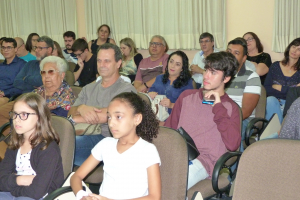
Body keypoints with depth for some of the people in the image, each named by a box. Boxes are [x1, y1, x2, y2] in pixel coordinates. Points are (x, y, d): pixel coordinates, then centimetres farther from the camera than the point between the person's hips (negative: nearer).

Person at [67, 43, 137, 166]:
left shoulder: (126, 89, 0)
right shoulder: (89, 89, 22)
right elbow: (71, 112, 11)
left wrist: (74, 118, -9)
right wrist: (81, 108, -15)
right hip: (86, 137, 6)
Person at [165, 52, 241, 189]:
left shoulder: (230, 108, 11)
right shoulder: (187, 96, 21)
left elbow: (233, 145, -6)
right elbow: (169, 128, 22)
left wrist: (218, 107, -5)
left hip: (204, 160, -4)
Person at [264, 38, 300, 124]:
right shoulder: (275, 66, 12)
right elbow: (266, 89, -1)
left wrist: (281, 88, -2)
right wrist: (291, 90, -8)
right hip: (273, 103, 2)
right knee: (270, 100, -33)